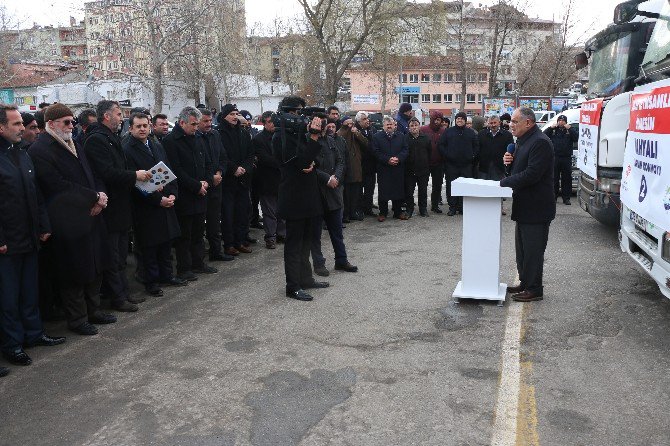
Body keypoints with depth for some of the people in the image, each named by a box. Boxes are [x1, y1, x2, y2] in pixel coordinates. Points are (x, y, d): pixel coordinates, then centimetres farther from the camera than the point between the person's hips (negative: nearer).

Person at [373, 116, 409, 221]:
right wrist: (387, 160, -16)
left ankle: (398, 212, 17)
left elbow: (406, 150, 5)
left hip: (398, 169, 2)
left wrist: (398, 158, -13)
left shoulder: (401, 136, 10)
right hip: (383, 169, -2)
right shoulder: (377, 137, 2)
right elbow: (376, 152, -5)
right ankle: (383, 213, 10)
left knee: (398, 190, 6)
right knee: (383, 191, 1)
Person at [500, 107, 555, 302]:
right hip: (524, 205, 10)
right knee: (522, 248, 18)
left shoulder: (540, 142, -19)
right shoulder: (523, 140, 14)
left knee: (533, 250, -2)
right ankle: (525, 283, 30)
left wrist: (504, 182, -19)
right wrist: (510, 161, 2)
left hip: (536, 208, -10)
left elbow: (532, 174, -26)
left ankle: (534, 290, 9)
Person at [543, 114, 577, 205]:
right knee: (554, 178, 4)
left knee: (567, 179, 2)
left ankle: (566, 198, 6)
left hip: (566, 158, 0)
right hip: (555, 157, 0)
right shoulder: (553, 130, 11)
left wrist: (569, 128, -11)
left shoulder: (570, 130, 9)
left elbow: (576, 138, -7)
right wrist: (550, 127, -9)